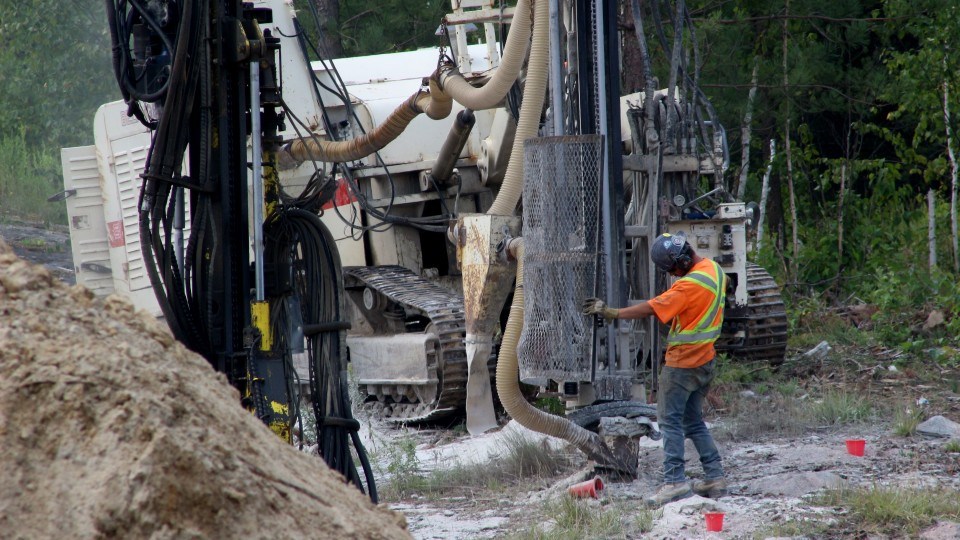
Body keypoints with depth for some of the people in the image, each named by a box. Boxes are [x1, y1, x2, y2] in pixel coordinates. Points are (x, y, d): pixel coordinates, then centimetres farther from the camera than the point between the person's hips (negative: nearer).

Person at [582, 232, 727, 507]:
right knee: (694, 421, 16)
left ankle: (675, 481, -8)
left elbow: (652, 308, -23)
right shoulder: (714, 269, 5)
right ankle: (715, 477, 16)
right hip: (705, 359, 9)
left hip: (683, 362, -9)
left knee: (670, 420, -4)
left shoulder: (690, 284, -23)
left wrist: (612, 313, -17)